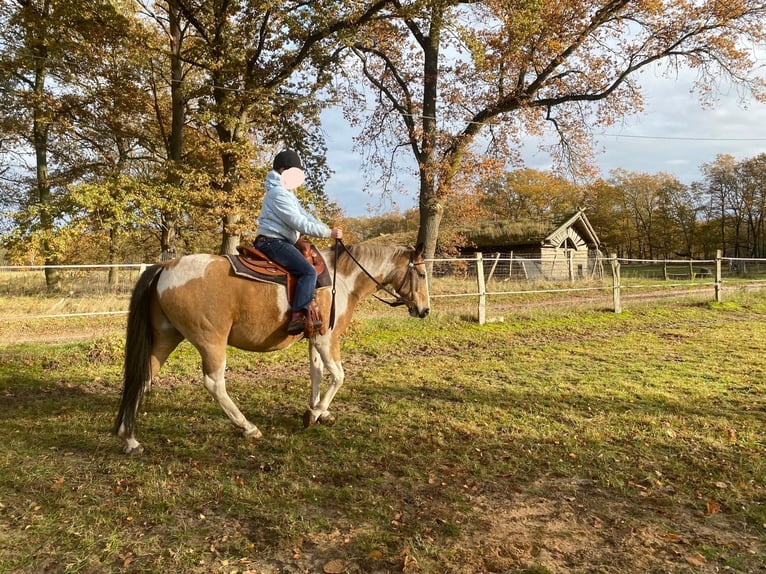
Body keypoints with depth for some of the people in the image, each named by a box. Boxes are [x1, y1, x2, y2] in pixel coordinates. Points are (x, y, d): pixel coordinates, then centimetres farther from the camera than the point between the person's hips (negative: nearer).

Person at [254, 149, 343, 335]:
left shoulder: (288, 194, 21)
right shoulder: (278, 194, -13)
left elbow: (306, 216, 15)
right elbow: (300, 223, -20)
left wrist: (329, 229, 1)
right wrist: (329, 233, -18)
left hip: (281, 242, 11)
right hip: (273, 242, -11)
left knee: (312, 267, 17)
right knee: (308, 271, -23)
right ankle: (297, 318, -33)